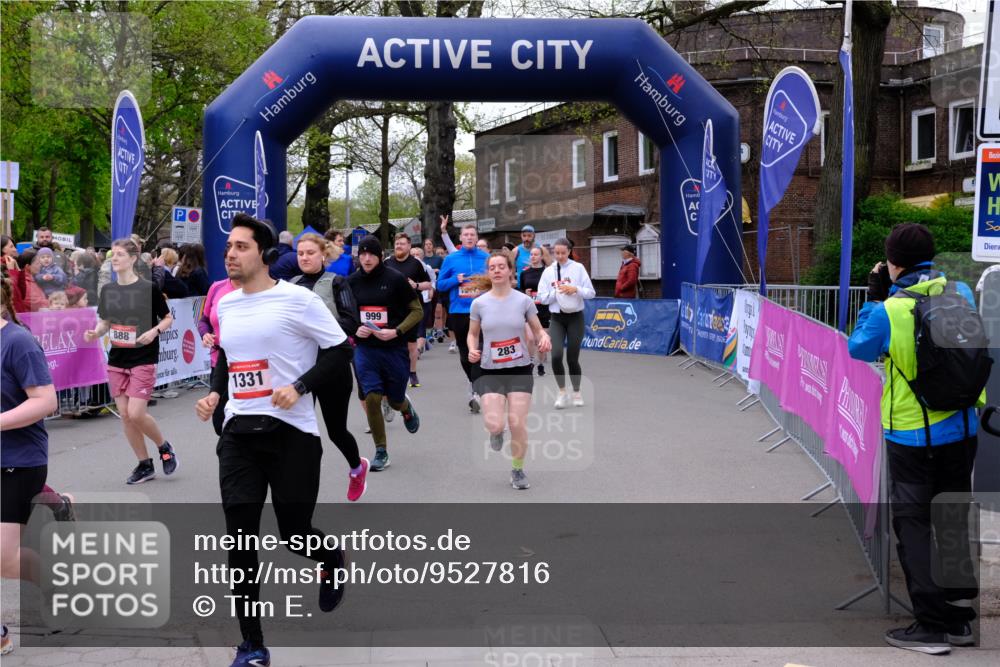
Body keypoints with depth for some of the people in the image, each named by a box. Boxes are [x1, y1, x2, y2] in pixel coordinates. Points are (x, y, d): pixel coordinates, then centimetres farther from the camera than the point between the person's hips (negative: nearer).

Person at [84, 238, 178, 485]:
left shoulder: (148, 288, -10)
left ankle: (164, 447, 16)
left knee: (136, 414, -12)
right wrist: (96, 333, -6)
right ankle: (145, 465, 19)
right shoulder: (108, 290, 6)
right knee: (125, 415, 5)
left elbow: (168, 318, -2)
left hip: (143, 360, -6)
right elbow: (105, 322, 15)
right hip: (117, 361, 6)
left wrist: (154, 331, -20)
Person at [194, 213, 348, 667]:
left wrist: (299, 387, -19)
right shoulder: (225, 305, 11)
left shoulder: (298, 299, -9)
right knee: (240, 540, -1)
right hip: (238, 432, 5)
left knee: (294, 534, 3)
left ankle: (332, 562, 41)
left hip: (290, 431, -5)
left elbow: (338, 350, -7)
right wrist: (214, 393, 8)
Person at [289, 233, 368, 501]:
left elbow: (352, 321, -13)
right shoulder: (291, 285, 8)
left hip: (332, 363, -3)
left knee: (336, 428, 9)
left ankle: (357, 467, 41)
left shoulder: (336, 282, -3)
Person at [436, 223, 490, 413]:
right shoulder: (451, 259, 5)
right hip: (458, 311, 2)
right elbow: (440, 284, 7)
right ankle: (474, 382, 33)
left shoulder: (486, 258, 3)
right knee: (464, 352, 13)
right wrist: (456, 279, -10)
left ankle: (476, 391, -15)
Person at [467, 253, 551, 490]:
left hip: (520, 370, 0)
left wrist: (544, 338, -17)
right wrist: (472, 350, -9)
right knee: (494, 424, -15)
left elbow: (538, 330, 6)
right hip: (490, 371, 0)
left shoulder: (524, 300, -3)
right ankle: (497, 432, 26)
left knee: (518, 424, -5)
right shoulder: (479, 303, -1)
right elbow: (472, 333, 11)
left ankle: (517, 470, 20)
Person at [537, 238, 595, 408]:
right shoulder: (548, 271, 4)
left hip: (575, 317, -1)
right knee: (556, 356, -15)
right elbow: (542, 297, 1)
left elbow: (591, 292, -3)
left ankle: (577, 392, 26)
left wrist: (575, 289, -19)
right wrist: (557, 292, -14)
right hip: (556, 318, 1)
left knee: (572, 359, 2)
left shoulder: (578, 268, -2)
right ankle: (562, 393, 4)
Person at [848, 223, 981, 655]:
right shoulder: (961, 293, -3)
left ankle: (932, 625, 6)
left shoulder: (889, 310, -18)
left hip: (911, 434, -5)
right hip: (962, 428, 5)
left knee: (913, 523, 5)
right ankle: (960, 617, 24)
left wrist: (875, 298, 6)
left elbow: (858, 349, -1)